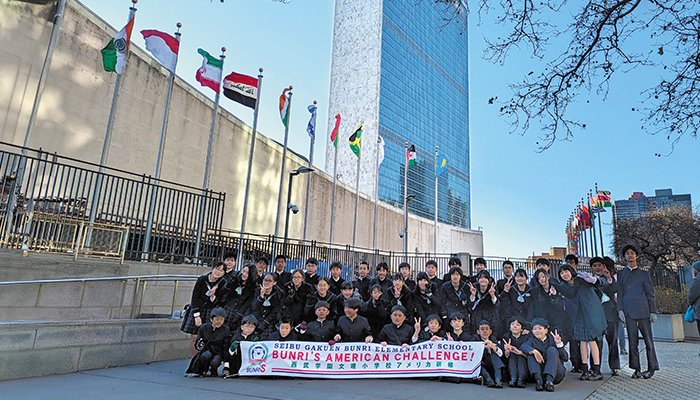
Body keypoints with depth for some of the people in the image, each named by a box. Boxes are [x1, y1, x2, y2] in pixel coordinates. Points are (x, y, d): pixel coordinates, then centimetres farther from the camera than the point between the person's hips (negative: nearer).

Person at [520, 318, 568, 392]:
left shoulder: (552, 339, 3)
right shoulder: (532, 340, 5)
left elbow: (565, 358, -4)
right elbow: (523, 347, -20)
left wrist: (559, 344, -17)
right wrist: (534, 351, -38)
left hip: (556, 374, -1)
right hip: (541, 372, 1)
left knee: (552, 349, -21)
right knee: (531, 353, -17)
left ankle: (550, 380, -38)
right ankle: (538, 379, -37)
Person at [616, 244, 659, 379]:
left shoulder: (643, 274, 9)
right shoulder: (621, 274, 14)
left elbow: (650, 293, 7)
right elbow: (620, 293, 11)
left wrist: (653, 311, 1)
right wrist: (620, 309, 2)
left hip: (643, 310, -2)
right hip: (628, 311, 2)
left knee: (648, 339, 1)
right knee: (633, 341, 3)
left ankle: (651, 368, 12)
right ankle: (636, 369, 9)